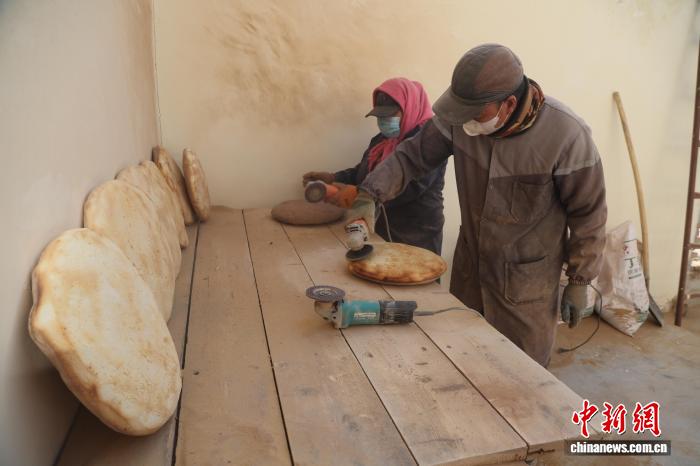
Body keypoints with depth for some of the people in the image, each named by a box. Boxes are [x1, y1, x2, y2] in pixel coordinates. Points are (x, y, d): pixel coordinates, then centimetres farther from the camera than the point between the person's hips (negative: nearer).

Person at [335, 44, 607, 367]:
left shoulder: (566, 134, -24)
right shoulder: (461, 118, -15)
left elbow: (588, 214, -14)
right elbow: (413, 154, -5)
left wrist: (579, 281, -7)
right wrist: (369, 194, -19)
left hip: (526, 279, -4)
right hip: (469, 264, 4)